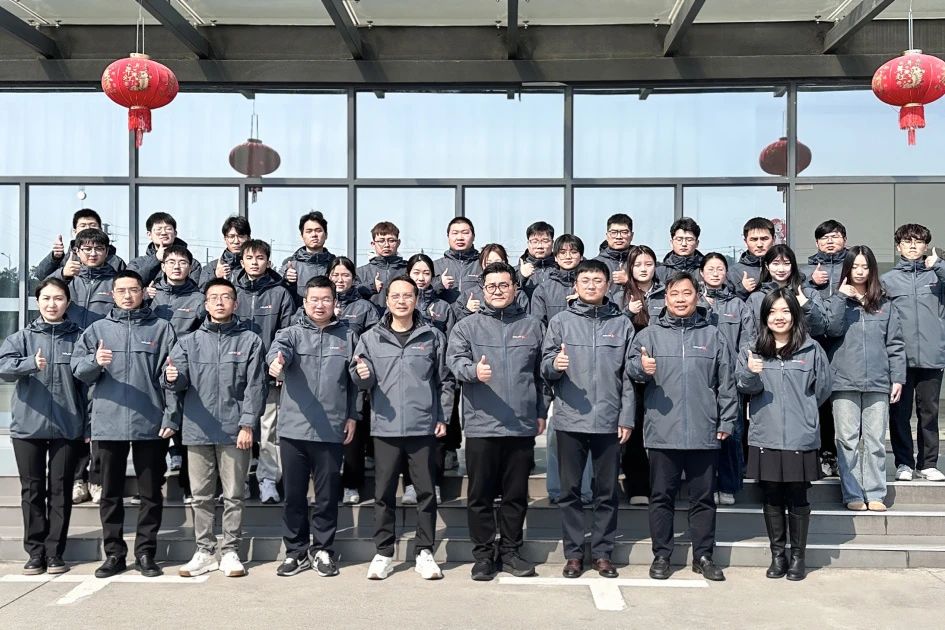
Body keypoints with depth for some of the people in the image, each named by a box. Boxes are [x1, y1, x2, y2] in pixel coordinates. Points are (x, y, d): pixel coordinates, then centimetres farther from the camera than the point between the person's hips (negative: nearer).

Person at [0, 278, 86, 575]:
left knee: (60, 491, 4)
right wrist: (31, 363, -32)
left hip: (67, 428, -1)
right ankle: (35, 553, 15)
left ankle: (54, 552, 13)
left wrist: (88, 426, 0)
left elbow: (87, 384, 3)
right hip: (28, 426, 1)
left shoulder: (79, 338, 3)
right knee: (32, 491, 6)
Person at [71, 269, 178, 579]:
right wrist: (95, 362, -18)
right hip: (108, 423, 2)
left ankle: (145, 552, 14)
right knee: (111, 493, 8)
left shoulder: (162, 329, 5)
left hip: (151, 424, -1)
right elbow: (78, 370, 4)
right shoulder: (97, 329, 10)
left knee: (151, 493, 5)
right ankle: (114, 553, 18)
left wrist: (171, 416, -7)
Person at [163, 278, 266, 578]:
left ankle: (230, 551, 14)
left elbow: (255, 387, -1)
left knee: (233, 495, 4)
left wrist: (247, 424, -10)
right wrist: (171, 378, -25)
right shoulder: (189, 342, 10)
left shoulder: (250, 340, 4)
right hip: (197, 430, 2)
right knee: (201, 496, 8)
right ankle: (204, 551, 18)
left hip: (235, 431, -2)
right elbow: (178, 383, -1)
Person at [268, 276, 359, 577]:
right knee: (294, 494, 8)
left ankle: (323, 550, 22)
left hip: (331, 429, 0)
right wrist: (277, 360, -43)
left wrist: (352, 416, 3)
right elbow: (278, 348, -20)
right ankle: (296, 551, 22)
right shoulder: (292, 332, 3)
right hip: (293, 428, 0)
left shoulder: (348, 336, 6)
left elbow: (355, 380, 8)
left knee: (327, 495, 8)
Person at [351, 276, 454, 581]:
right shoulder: (371, 338, 6)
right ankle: (383, 553, 16)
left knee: (426, 492, 4)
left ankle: (425, 552, 16)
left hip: (424, 427, 0)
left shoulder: (433, 336, 4)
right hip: (385, 427, 1)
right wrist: (362, 375, -18)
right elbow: (363, 381, 5)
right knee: (383, 493, 6)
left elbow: (445, 380, 8)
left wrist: (443, 417, 2)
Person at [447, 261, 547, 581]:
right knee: (481, 495, 5)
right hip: (481, 425, -2)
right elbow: (454, 360, -7)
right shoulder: (467, 326, 5)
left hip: (522, 426, 2)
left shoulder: (532, 326, 11)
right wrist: (474, 370, -28)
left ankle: (510, 551, 23)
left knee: (516, 494, 10)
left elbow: (541, 373, 14)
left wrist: (541, 412, 11)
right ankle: (483, 554, 16)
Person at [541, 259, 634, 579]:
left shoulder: (622, 323, 7)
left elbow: (628, 375, 6)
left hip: (609, 421, 1)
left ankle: (603, 552, 19)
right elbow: (545, 368, 2)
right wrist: (554, 365, -22)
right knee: (570, 490, 6)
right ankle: (573, 553, 16)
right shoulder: (560, 321, 5)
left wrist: (627, 417, 0)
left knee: (607, 491, 8)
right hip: (570, 419, 0)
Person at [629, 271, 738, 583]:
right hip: (662, 432, -1)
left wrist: (726, 420, 4)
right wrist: (642, 368, -27)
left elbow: (726, 382, 9)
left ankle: (703, 555, 21)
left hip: (704, 433, 1)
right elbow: (632, 366, -4)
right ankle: (661, 555, 18)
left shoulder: (713, 335, 8)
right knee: (661, 496, 7)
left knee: (704, 497, 10)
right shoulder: (650, 334, 5)